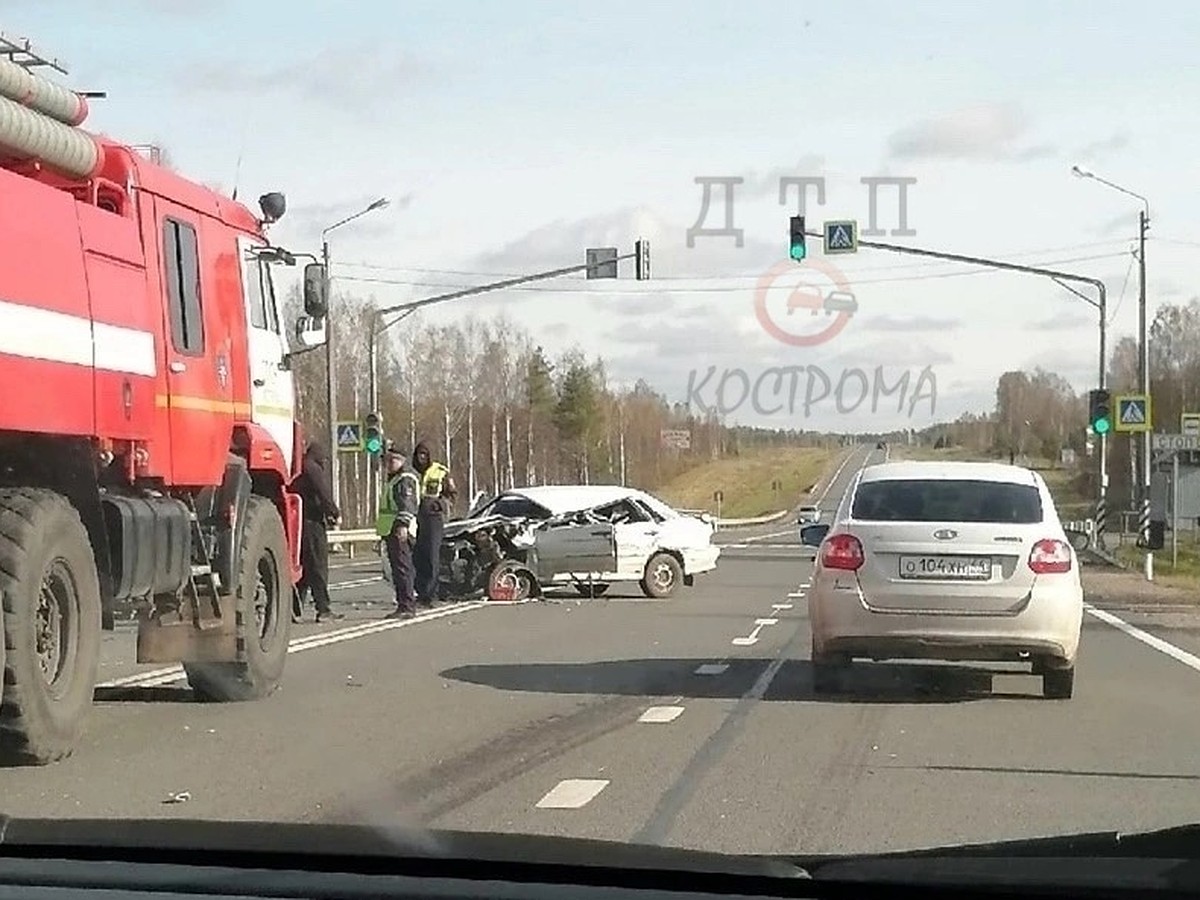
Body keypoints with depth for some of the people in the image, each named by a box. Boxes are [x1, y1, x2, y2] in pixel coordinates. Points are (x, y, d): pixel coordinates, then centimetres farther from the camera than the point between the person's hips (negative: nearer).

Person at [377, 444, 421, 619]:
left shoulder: (406, 479, -9)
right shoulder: (393, 479, 24)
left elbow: (407, 504, -21)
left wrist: (403, 524, -32)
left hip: (400, 531, -11)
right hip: (390, 530, 11)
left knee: (402, 568, -13)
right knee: (397, 568, 11)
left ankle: (406, 607, -14)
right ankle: (405, 605, 16)